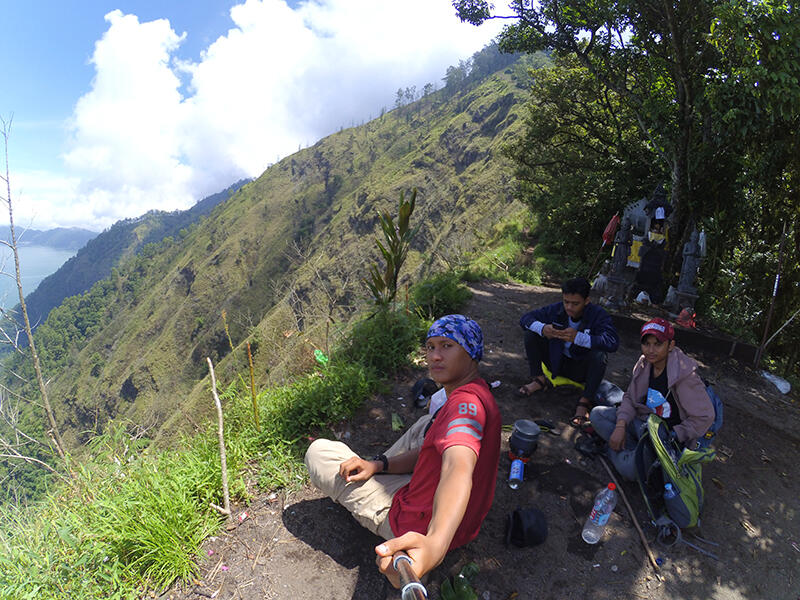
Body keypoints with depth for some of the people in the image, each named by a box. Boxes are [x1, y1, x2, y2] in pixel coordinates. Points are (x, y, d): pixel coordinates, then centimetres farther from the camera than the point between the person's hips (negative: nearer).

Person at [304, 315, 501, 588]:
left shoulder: (466, 403, -29)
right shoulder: (479, 394, 2)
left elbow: (459, 470, -47)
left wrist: (436, 543, -65)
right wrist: (378, 464, -4)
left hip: (421, 528, -9)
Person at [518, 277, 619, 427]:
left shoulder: (598, 315, -18)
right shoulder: (557, 309, -9)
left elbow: (613, 342, -34)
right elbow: (525, 318, -8)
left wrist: (578, 337, -46)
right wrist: (542, 328, -32)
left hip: (581, 369, -3)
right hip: (557, 362, 3)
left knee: (599, 355, -35)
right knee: (531, 334, -14)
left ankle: (585, 402, -21)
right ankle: (539, 380, -3)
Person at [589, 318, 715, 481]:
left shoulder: (685, 375, -22)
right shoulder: (644, 363, -3)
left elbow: (705, 417, -17)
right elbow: (629, 397, 5)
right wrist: (620, 426, -12)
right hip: (641, 421, 7)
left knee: (630, 469, -31)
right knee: (597, 414, -7)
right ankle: (636, 450, -10)